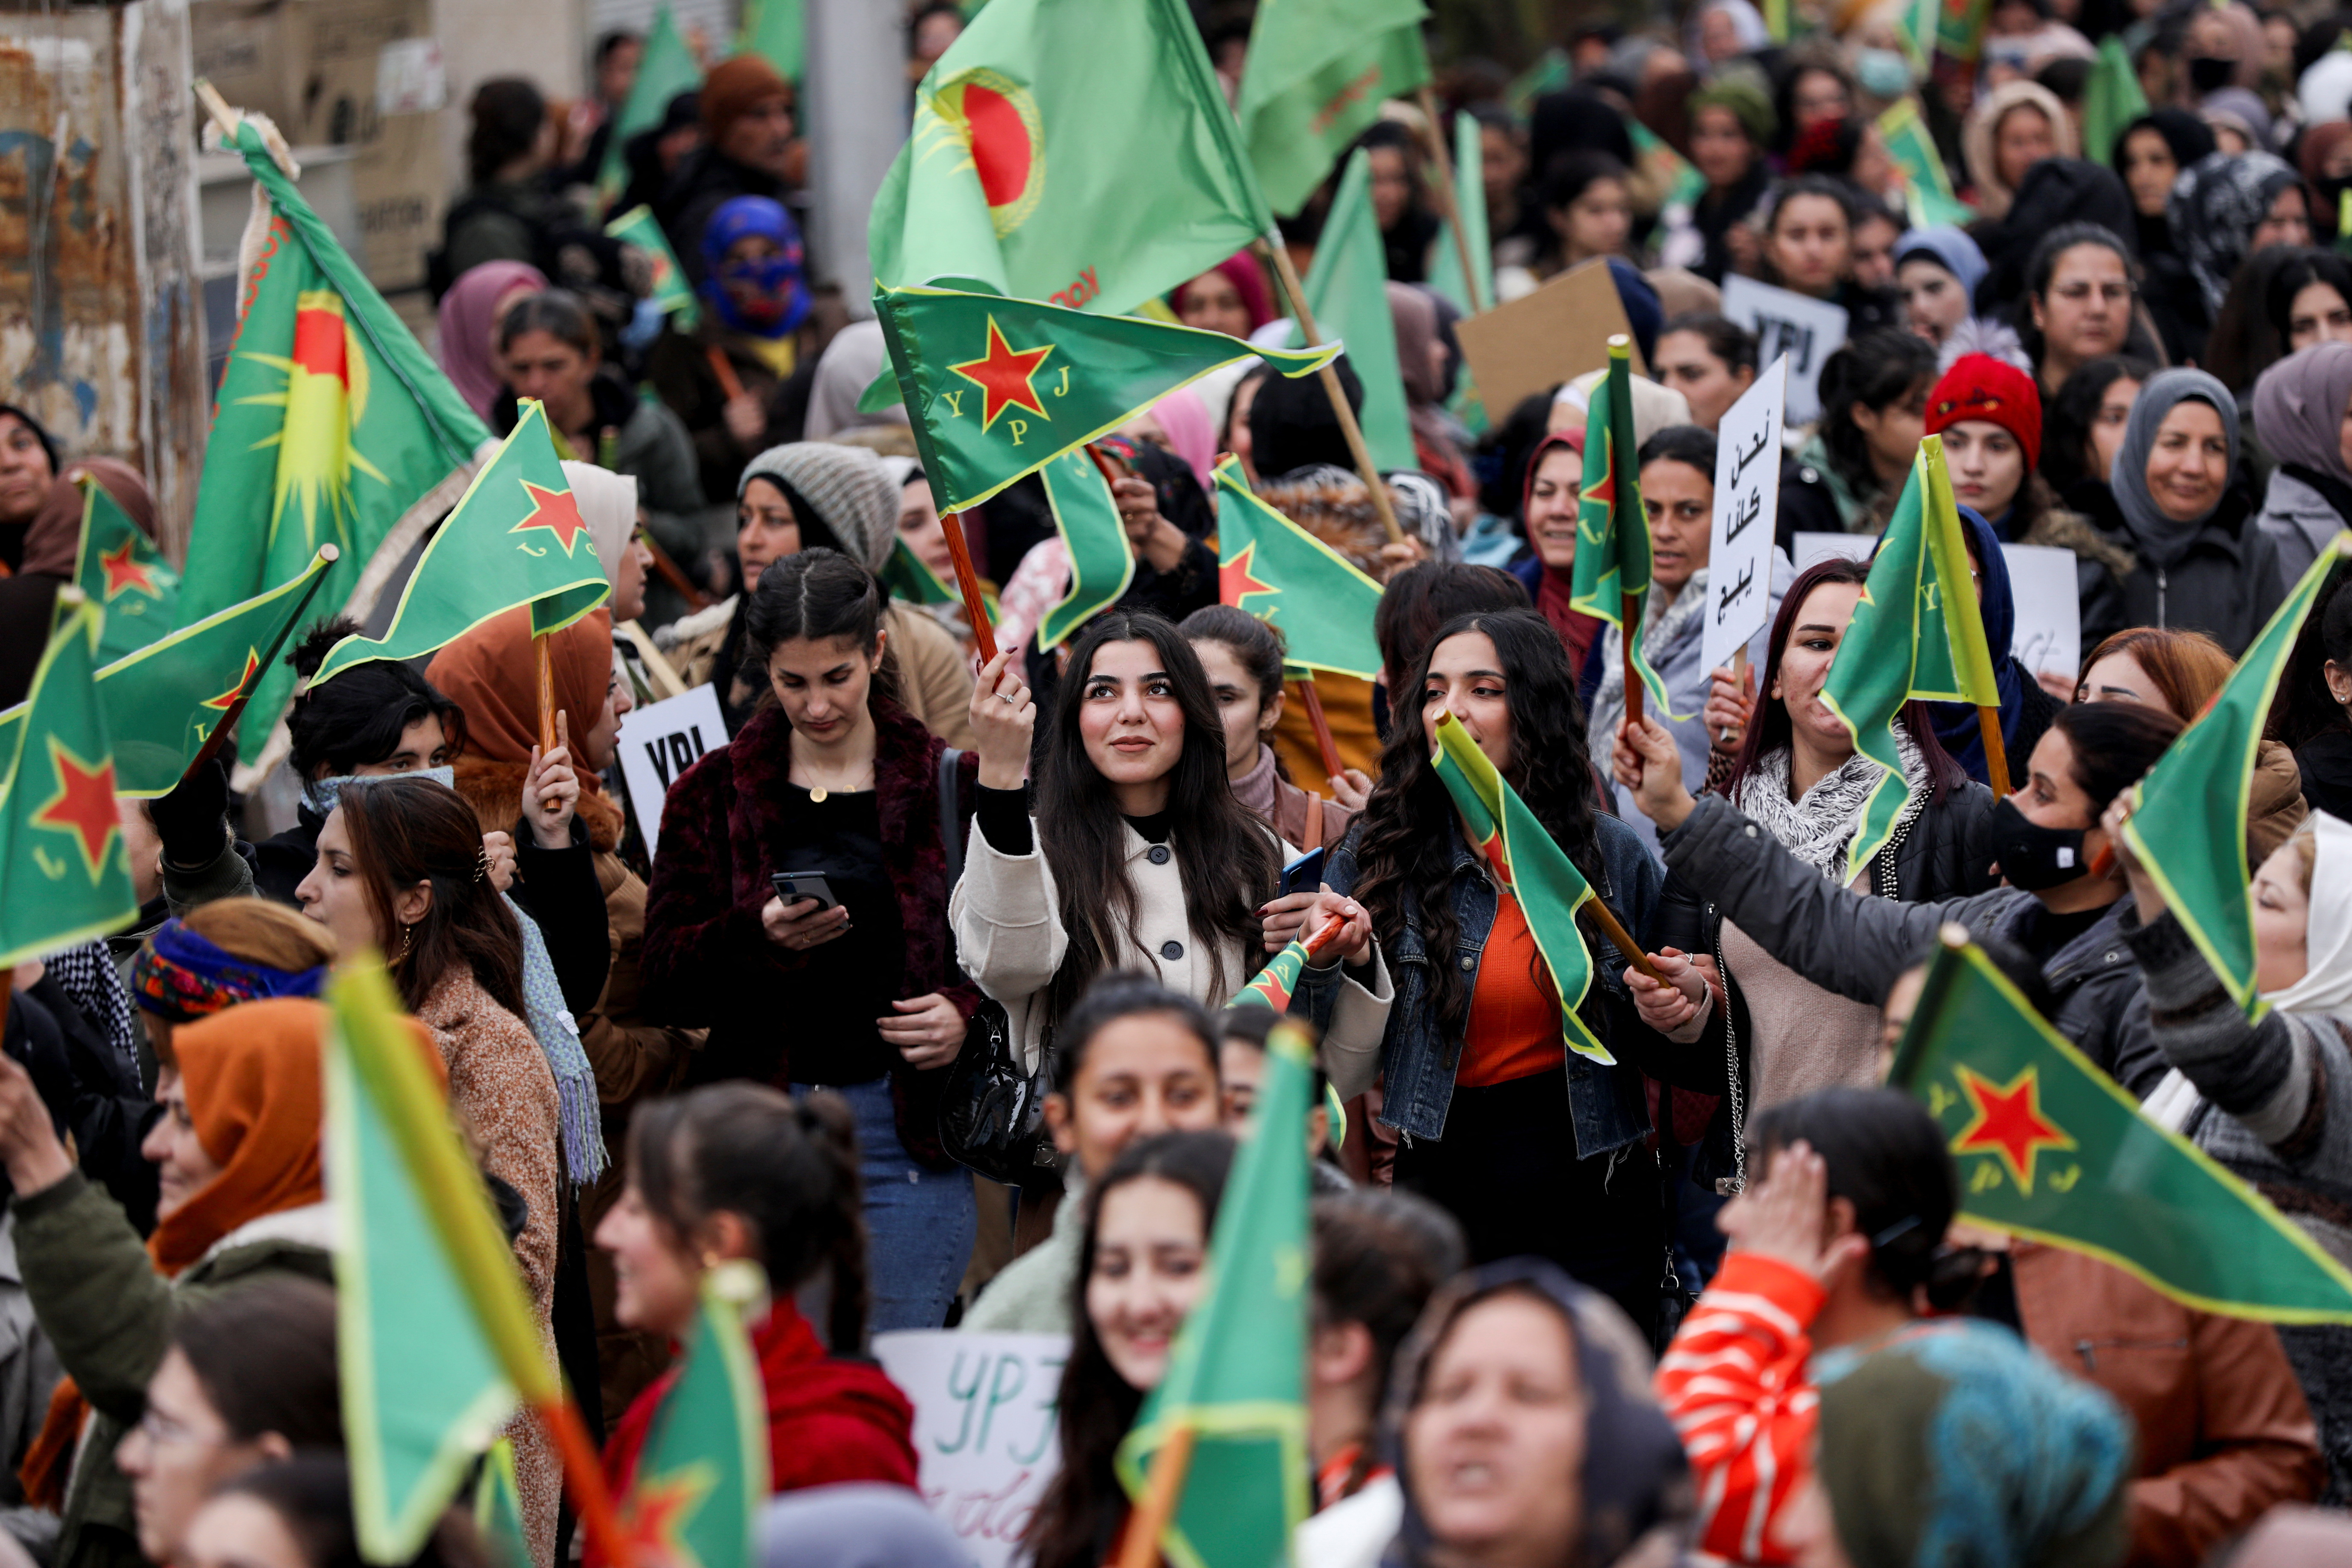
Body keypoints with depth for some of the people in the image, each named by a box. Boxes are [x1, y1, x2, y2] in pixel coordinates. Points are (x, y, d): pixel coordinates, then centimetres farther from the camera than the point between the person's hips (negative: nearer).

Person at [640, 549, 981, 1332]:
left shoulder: (948, 783, 6)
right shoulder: (714, 791, 8)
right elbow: (666, 979, 2)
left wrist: (967, 1011, -11)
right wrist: (759, 937, -17)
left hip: (908, 1133, -1)